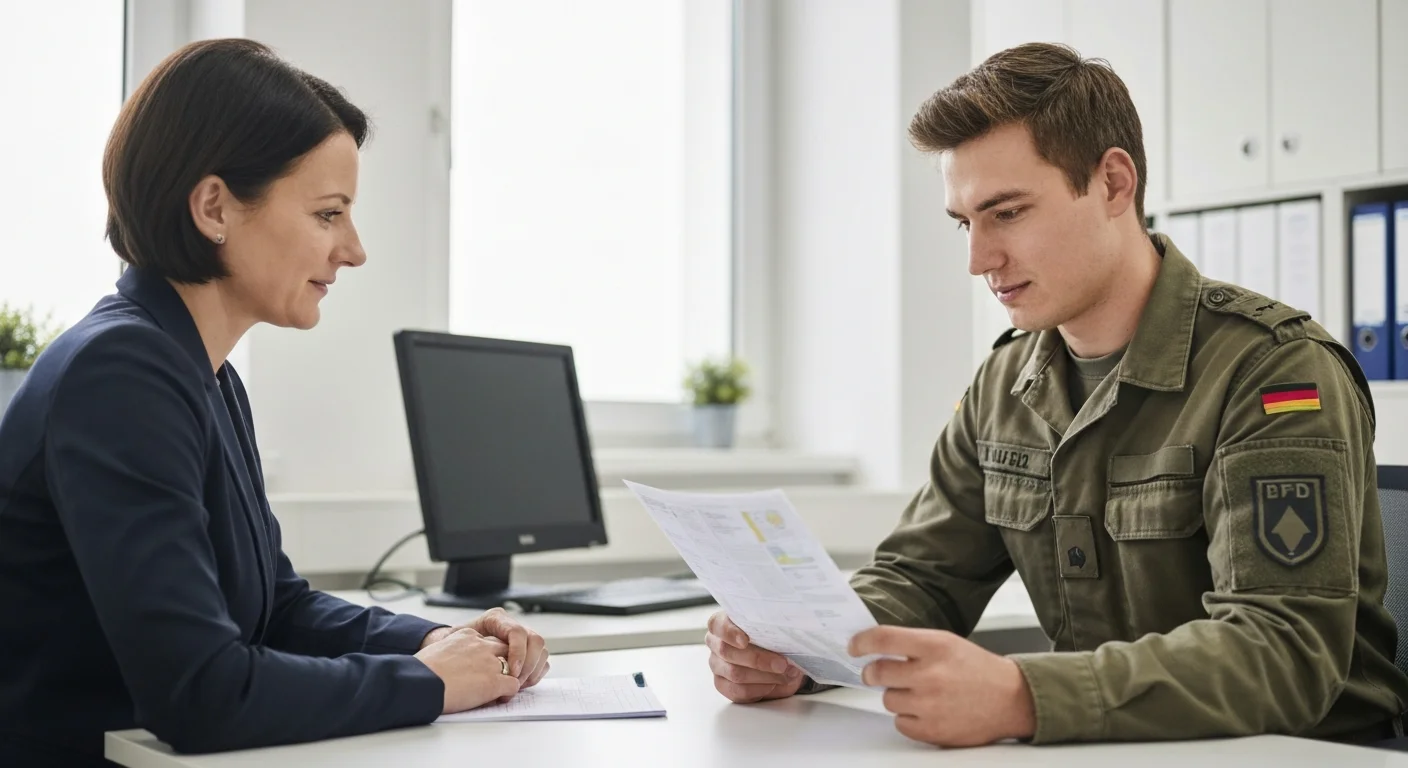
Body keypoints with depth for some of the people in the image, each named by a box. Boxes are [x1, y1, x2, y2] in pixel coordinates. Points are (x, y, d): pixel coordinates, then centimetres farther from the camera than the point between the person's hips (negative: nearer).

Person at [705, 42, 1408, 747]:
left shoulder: (1277, 372, -14)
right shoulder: (1005, 384, 7)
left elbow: (1286, 650, -25)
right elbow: (919, 576, 10)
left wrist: (1021, 698, -39)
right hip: (1106, 750, 5)